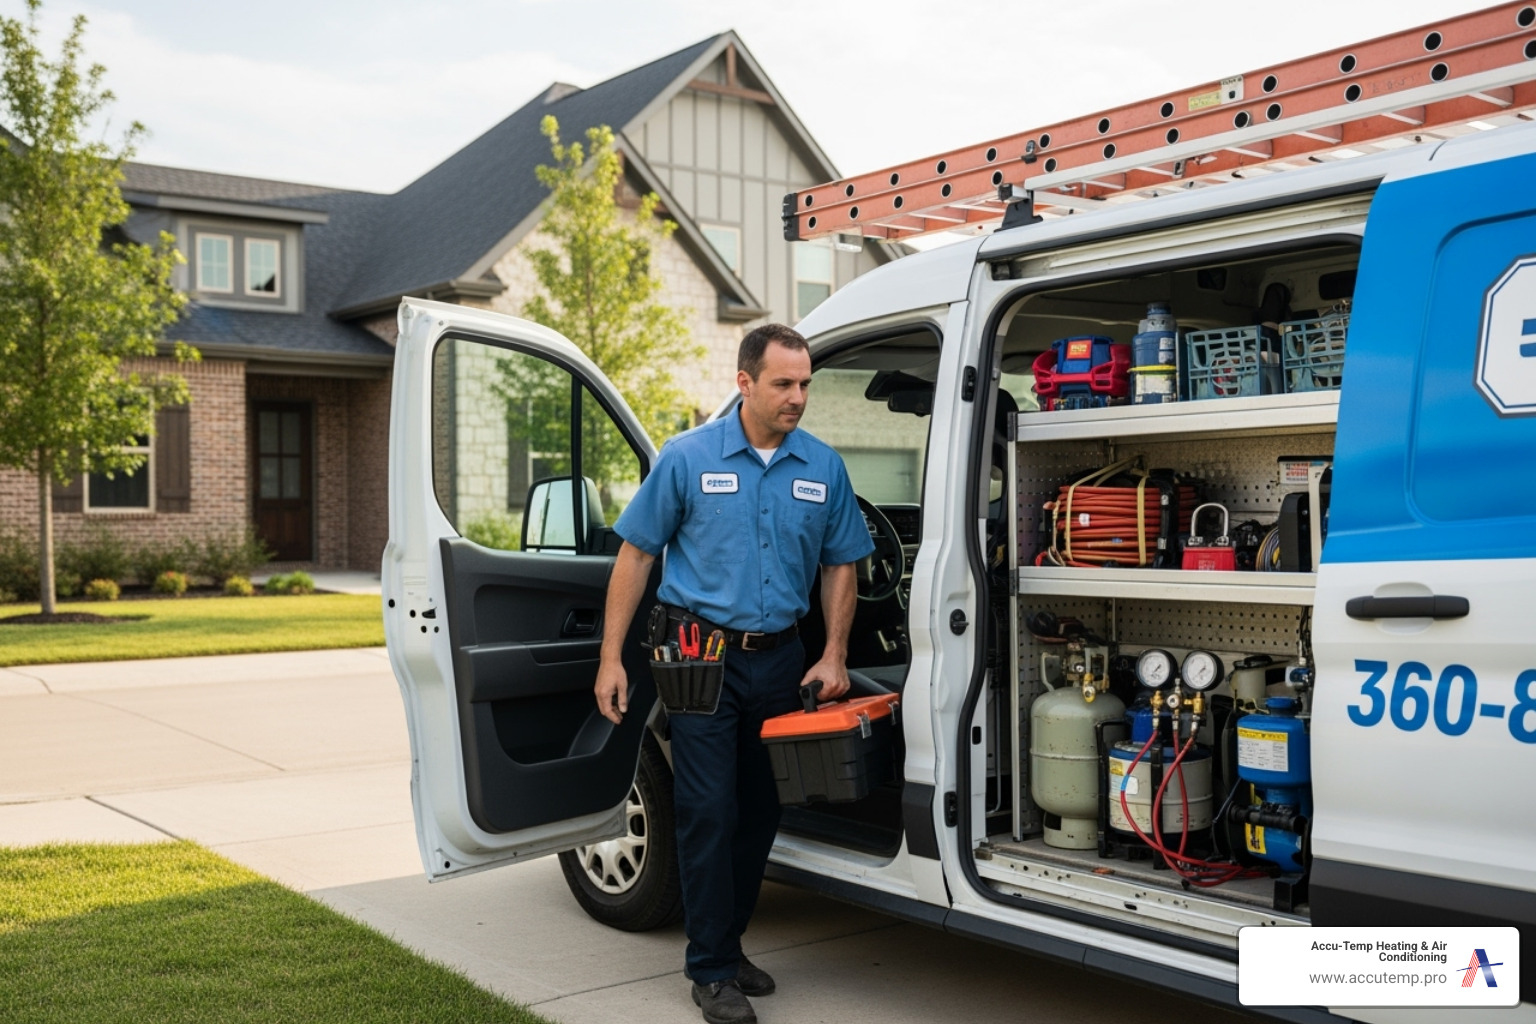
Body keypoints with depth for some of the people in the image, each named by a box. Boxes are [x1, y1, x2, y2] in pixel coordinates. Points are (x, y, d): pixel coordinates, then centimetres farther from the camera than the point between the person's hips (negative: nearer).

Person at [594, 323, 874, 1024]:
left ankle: (728, 943, 28)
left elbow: (839, 566, 12)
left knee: (760, 810, 11)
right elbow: (637, 554, -1)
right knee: (709, 813, -4)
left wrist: (834, 657, 3)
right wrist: (610, 658, -4)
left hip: (779, 657, 4)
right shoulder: (688, 458, -4)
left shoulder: (823, 468, 4)